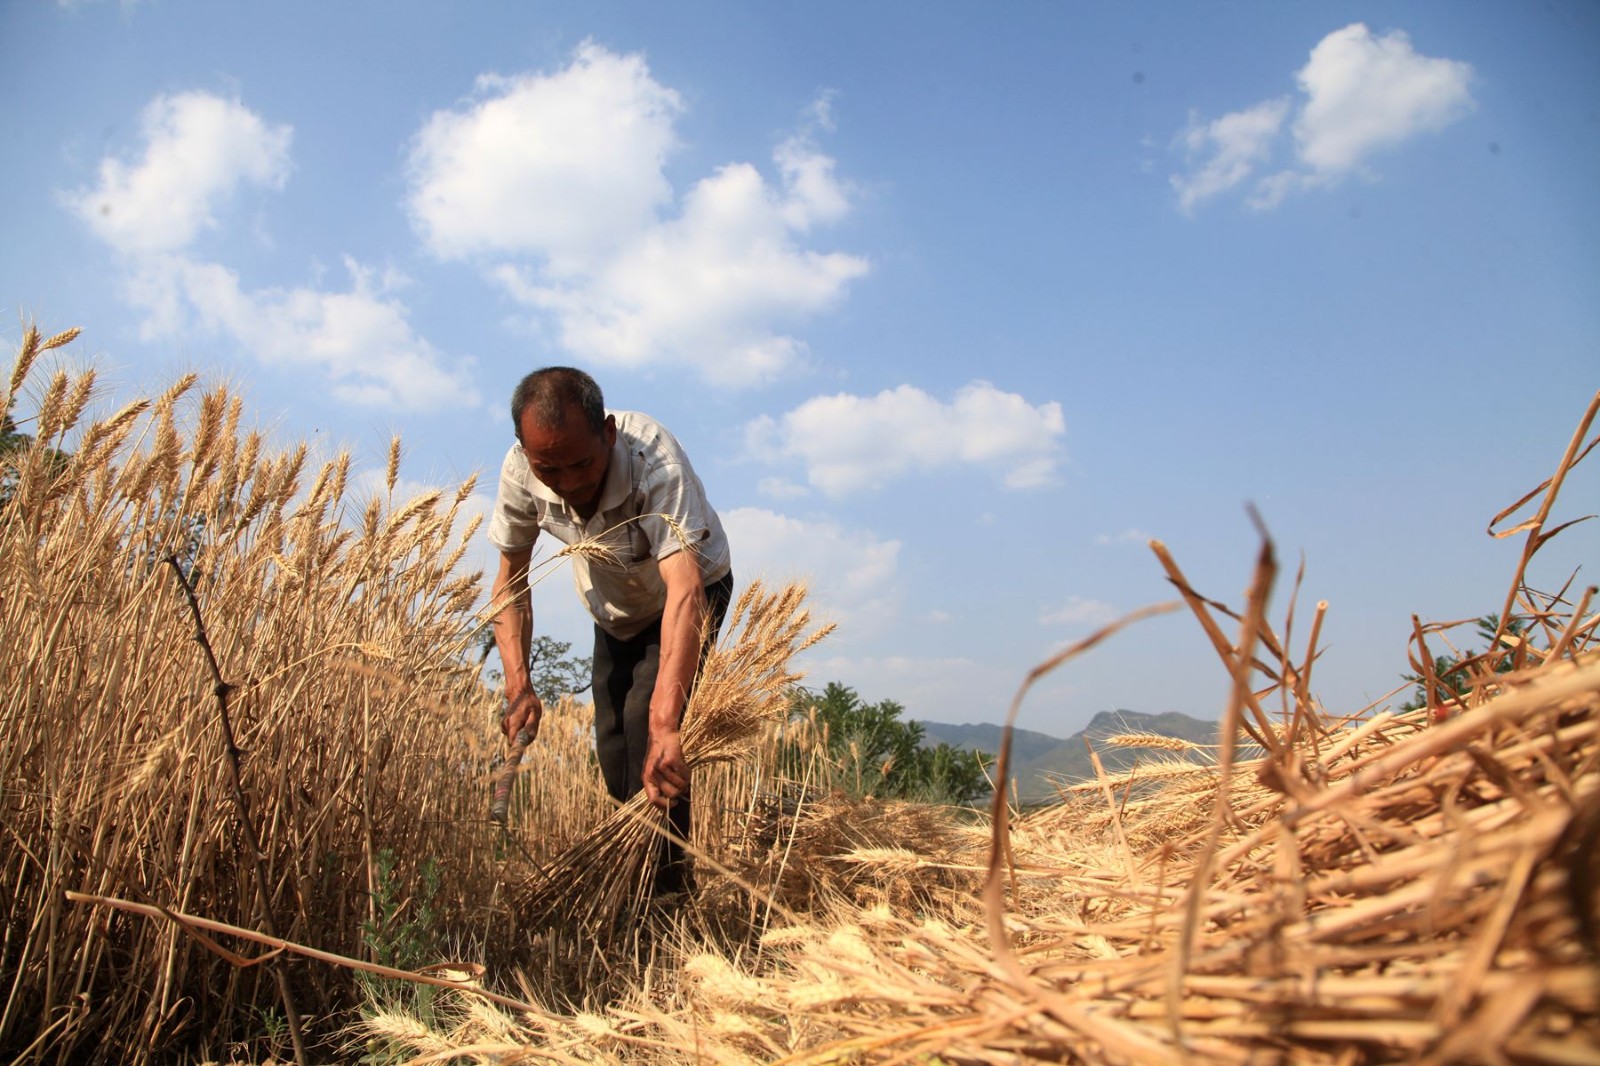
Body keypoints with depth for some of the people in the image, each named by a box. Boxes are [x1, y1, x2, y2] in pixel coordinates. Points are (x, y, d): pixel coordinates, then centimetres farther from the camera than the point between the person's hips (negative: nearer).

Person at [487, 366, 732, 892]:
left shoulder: (654, 459, -41)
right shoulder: (520, 472, -26)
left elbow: (684, 590, -51)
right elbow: (511, 582, -14)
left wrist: (665, 725, -61)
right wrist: (518, 685, -28)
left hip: (691, 590, -4)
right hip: (614, 611, 5)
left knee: (647, 722, -23)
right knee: (612, 748, 3)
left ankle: (666, 892, -9)